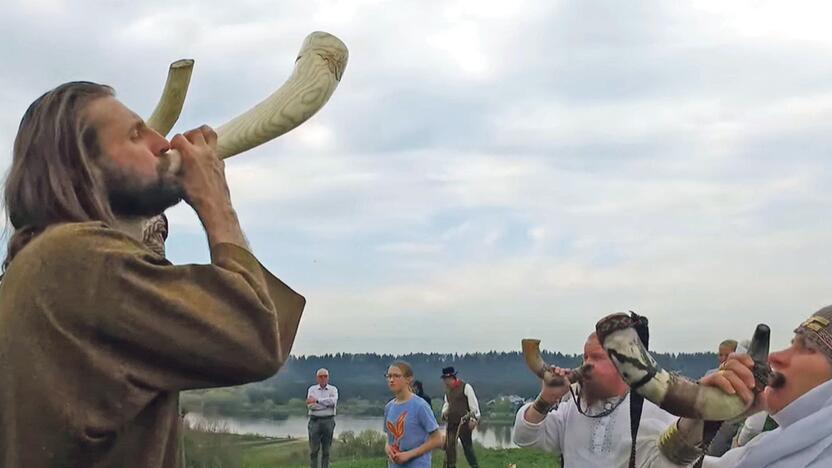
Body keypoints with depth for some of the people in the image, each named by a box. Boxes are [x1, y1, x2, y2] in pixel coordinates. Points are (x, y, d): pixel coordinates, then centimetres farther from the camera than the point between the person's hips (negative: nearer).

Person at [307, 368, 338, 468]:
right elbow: (310, 405, -9)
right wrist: (327, 403, -11)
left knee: (326, 449, 3)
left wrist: (317, 400, -16)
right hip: (315, 420, 0)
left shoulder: (333, 389, 7)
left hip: (328, 421, 0)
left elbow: (333, 401, -15)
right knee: (314, 449, -2)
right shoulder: (312, 389, 7)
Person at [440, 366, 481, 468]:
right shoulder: (447, 389, 11)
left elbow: (473, 404, -10)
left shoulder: (465, 387, -9)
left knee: (467, 446, 0)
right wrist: (444, 412, 0)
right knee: (449, 446, 3)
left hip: (463, 422, -6)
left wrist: (473, 419, -14)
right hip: (451, 423, 6)